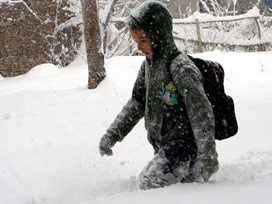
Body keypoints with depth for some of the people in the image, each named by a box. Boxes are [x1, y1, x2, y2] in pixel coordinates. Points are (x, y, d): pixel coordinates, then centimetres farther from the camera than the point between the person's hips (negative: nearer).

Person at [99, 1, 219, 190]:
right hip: (164, 145, 9)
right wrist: (113, 133, 9)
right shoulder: (149, 64, 8)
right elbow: (137, 103, 17)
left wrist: (207, 155, -27)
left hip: (185, 143, -9)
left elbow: (201, 112, -23)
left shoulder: (181, 68, -20)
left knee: (150, 182, -19)